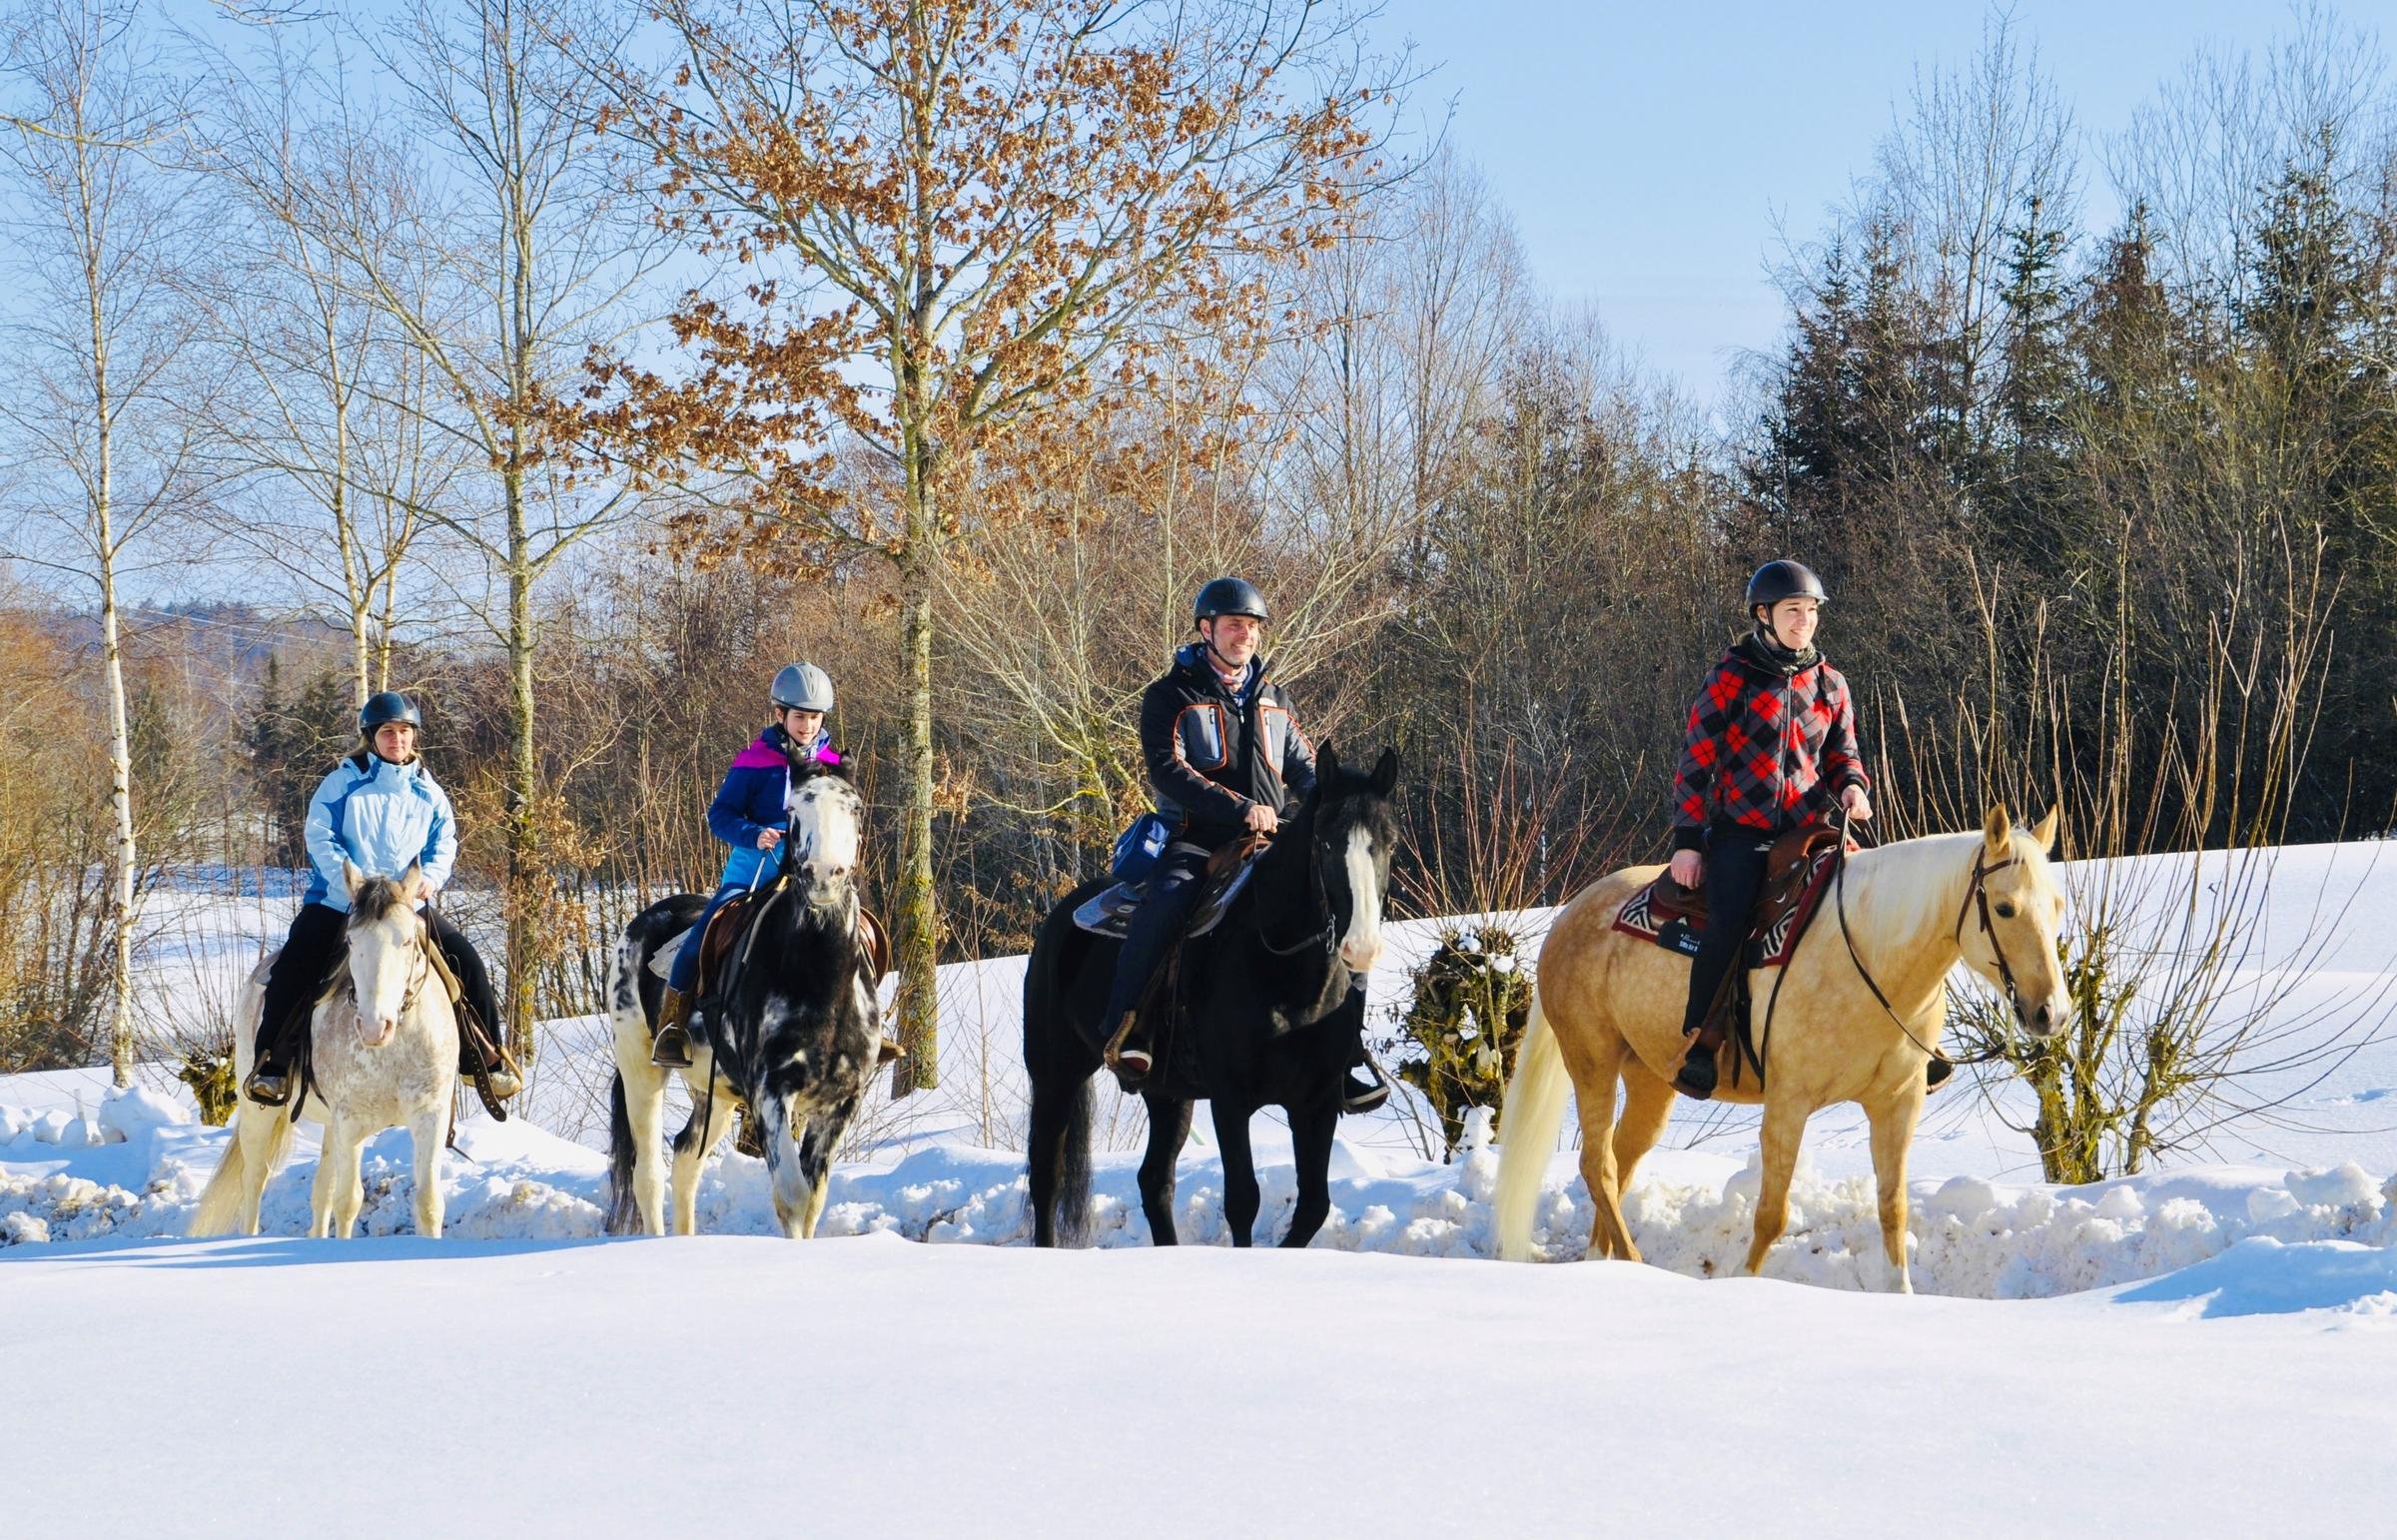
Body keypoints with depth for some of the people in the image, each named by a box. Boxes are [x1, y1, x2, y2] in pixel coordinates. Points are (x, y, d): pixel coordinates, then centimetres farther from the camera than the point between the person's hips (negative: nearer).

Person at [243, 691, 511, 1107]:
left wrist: (430, 878, -11)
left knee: (468, 963, -8)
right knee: (293, 969, -24)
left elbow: (444, 844, 10)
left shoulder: (428, 792, 10)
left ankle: (485, 1061, 3)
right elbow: (320, 837, -7)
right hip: (338, 900, -3)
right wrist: (349, 880, -20)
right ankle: (273, 1065, -17)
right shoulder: (344, 781, 0)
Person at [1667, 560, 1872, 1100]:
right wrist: (1687, 839, -5)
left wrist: (1853, 787, -3)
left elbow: (1842, 754, 22)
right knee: (1729, 923, -28)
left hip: (1810, 829, 4)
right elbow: (1696, 762, 1)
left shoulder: (1829, 685, 13)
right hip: (1740, 829, -4)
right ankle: (1700, 1046, -19)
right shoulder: (1731, 679, 1)